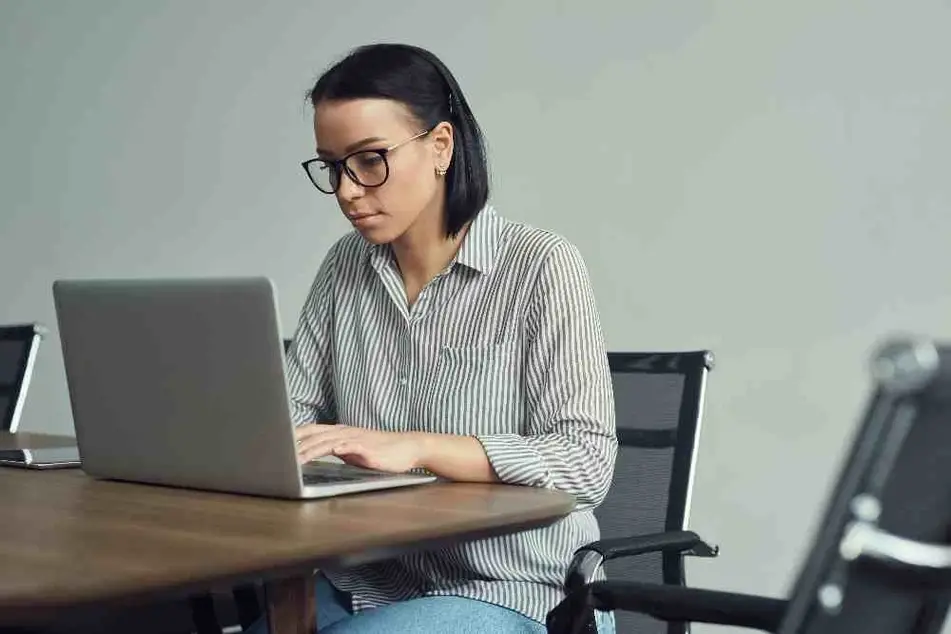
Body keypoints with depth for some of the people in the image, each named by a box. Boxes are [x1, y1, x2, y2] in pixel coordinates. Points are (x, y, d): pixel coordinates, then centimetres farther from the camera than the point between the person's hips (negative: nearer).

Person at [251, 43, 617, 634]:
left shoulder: (542, 266, -10)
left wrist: (414, 447, -27)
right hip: (362, 583, 5)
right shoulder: (346, 266, 8)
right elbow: (295, 415, 8)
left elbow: (587, 461, -17)